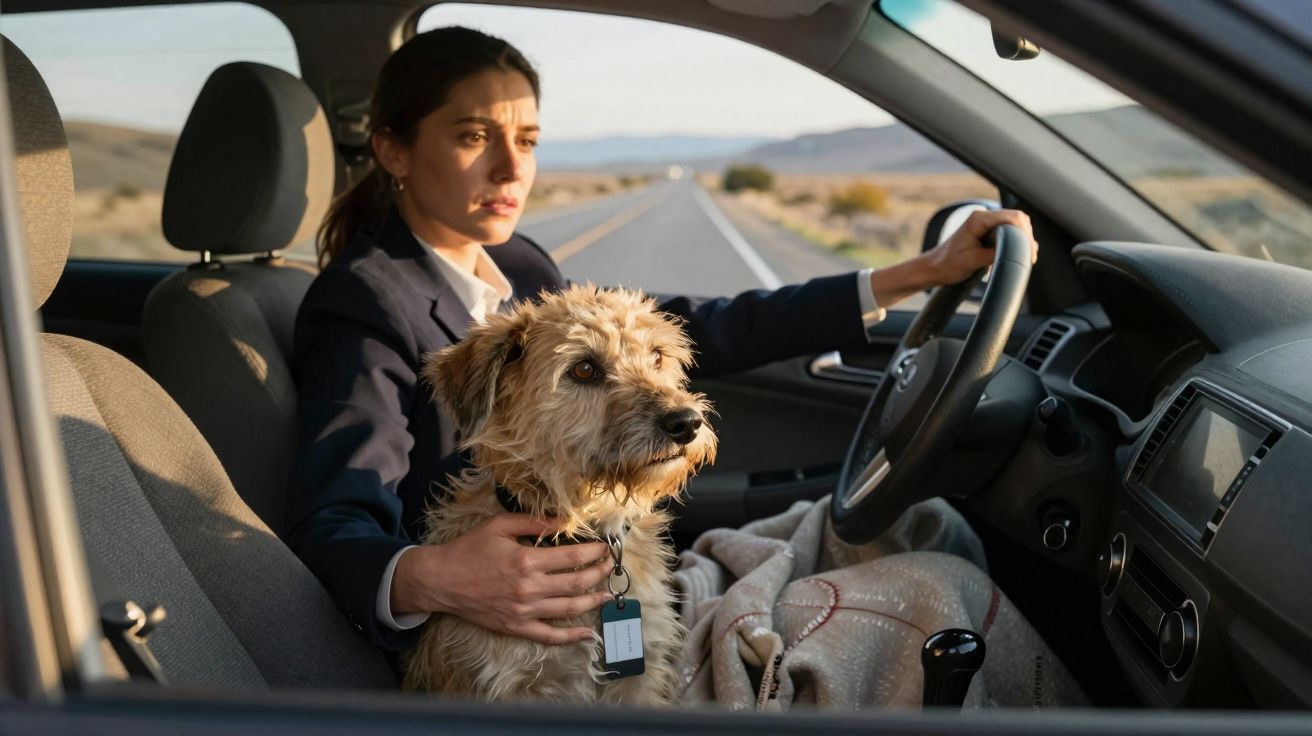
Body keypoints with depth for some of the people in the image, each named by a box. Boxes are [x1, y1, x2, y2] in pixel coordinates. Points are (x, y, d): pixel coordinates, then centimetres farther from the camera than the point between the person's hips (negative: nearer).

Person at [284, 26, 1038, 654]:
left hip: (615, 575, 8)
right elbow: (331, 528, -25)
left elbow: (683, 333, 3)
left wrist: (915, 275, 1)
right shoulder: (362, 307, -16)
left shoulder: (517, 266, 7)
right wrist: (426, 580, -50)